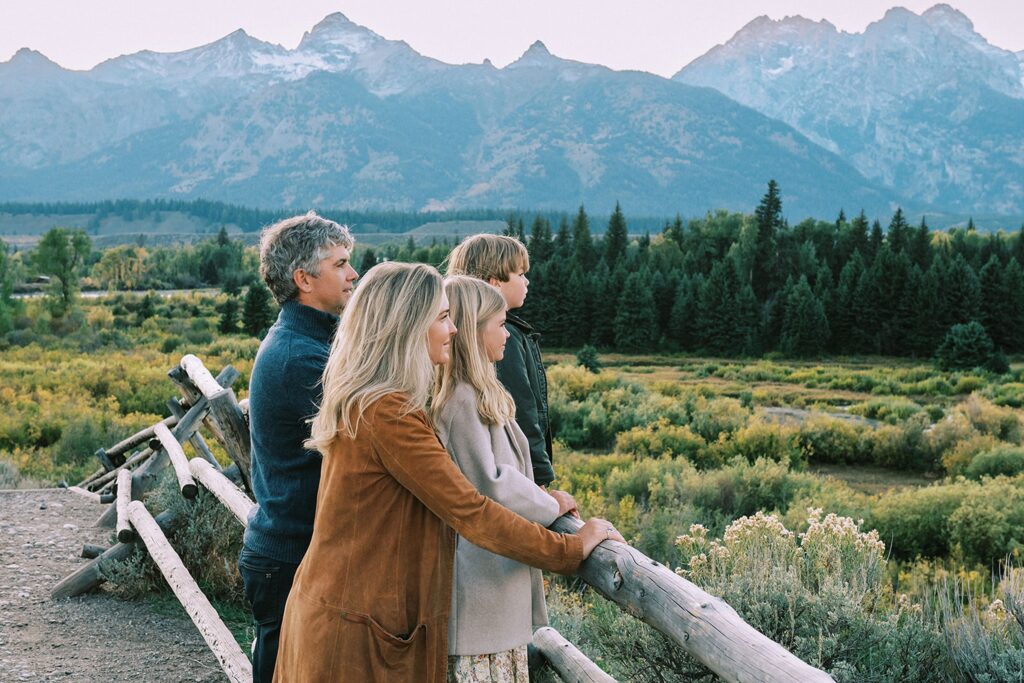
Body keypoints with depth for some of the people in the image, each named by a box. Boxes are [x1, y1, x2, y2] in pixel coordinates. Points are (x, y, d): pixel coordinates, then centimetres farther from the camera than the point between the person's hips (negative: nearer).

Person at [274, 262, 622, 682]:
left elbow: (445, 488, 15)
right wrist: (571, 549, -12)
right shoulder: (387, 413, -22)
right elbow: (470, 513, -21)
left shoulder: (360, 403, 8)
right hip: (358, 630, -9)